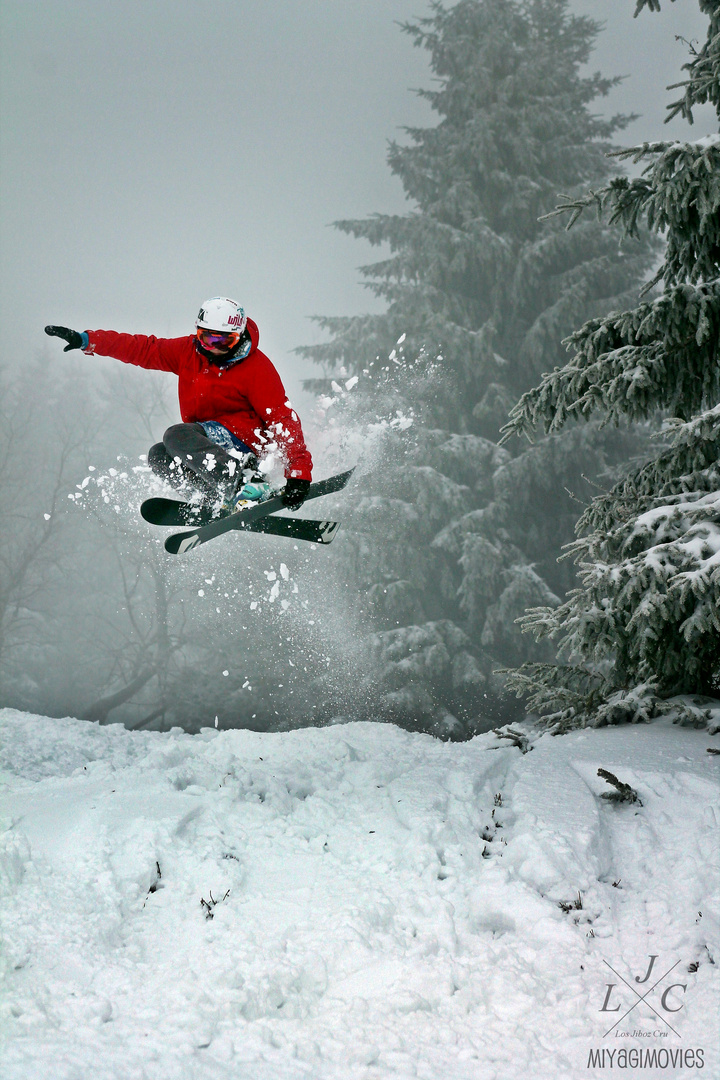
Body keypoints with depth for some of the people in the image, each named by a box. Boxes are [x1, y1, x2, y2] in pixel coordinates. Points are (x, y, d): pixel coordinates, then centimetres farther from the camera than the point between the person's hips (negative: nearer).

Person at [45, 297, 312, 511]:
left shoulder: (257, 368, -13)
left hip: (243, 439, -8)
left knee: (176, 436, -28)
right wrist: (87, 340, 2)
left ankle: (245, 484, -41)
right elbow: (142, 348, 9)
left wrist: (298, 473, -26)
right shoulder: (189, 351, 3)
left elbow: (283, 418, -17)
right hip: (206, 442, 8)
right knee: (158, 456, -16)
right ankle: (228, 499, -28)